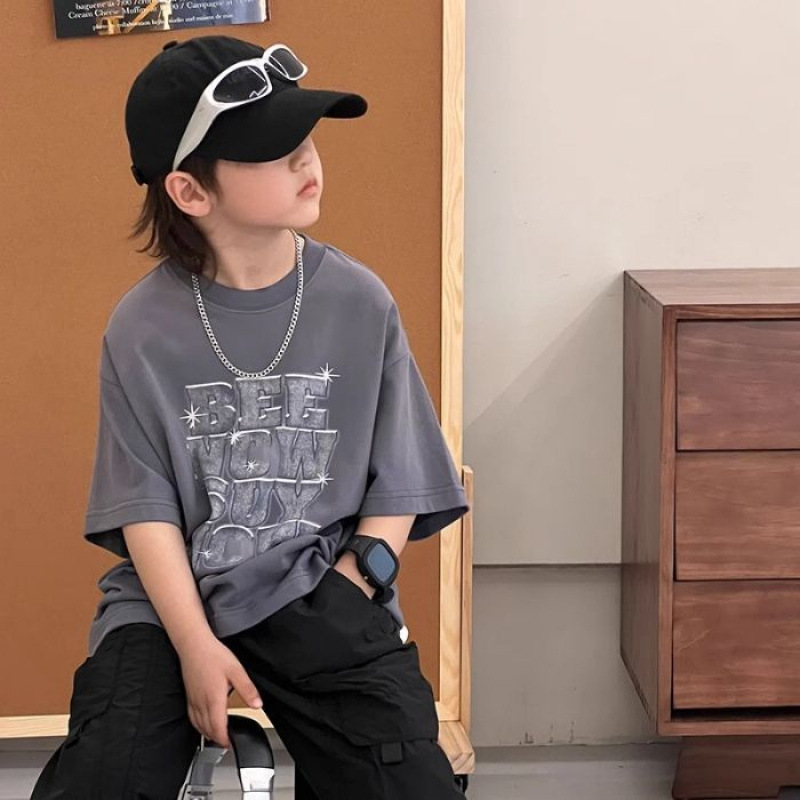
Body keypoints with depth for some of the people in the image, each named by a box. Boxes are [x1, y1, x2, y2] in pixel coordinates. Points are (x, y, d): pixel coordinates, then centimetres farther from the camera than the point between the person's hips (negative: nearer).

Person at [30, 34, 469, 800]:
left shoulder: (361, 304, -2)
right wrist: (196, 645, -16)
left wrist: (334, 612, -9)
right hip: (170, 602, 0)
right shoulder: (141, 328, -4)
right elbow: (145, 505, -5)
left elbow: (396, 487, 3)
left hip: (322, 598, 0)